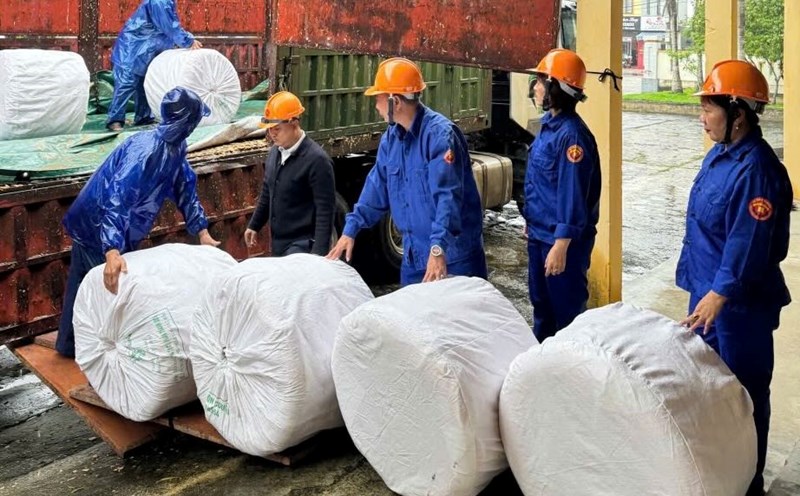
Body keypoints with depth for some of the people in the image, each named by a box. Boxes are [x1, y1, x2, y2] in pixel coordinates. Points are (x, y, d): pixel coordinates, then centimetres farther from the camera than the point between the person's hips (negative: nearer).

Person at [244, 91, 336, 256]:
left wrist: (319, 253, -23)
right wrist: (254, 225, 24)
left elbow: (325, 210, -19)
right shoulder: (275, 152, 6)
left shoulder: (316, 160, -18)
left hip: (303, 245, -8)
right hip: (278, 242, 8)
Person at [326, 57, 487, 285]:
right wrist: (351, 229, 10)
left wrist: (439, 247, -35)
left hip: (452, 255, -8)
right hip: (415, 255, 8)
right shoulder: (390, 138, 8)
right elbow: (377, 188, 15)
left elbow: (448, 195, -27)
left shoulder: (440, 133, -18)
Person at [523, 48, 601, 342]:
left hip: (562, 239, -10)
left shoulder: (571, 135, -22)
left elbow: (573, 195, -24)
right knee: (541, 304, 22)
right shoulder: (549, 123, 7)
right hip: (539, 234, 10)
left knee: (567, 310, 3)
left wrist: (561, 246, -25)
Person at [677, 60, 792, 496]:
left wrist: (719, 294, -35)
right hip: (708, 289, 10)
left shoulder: (756, 170, -23)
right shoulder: (719, 153, 7)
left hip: (739, 301, -10)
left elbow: (748, 244, -28)